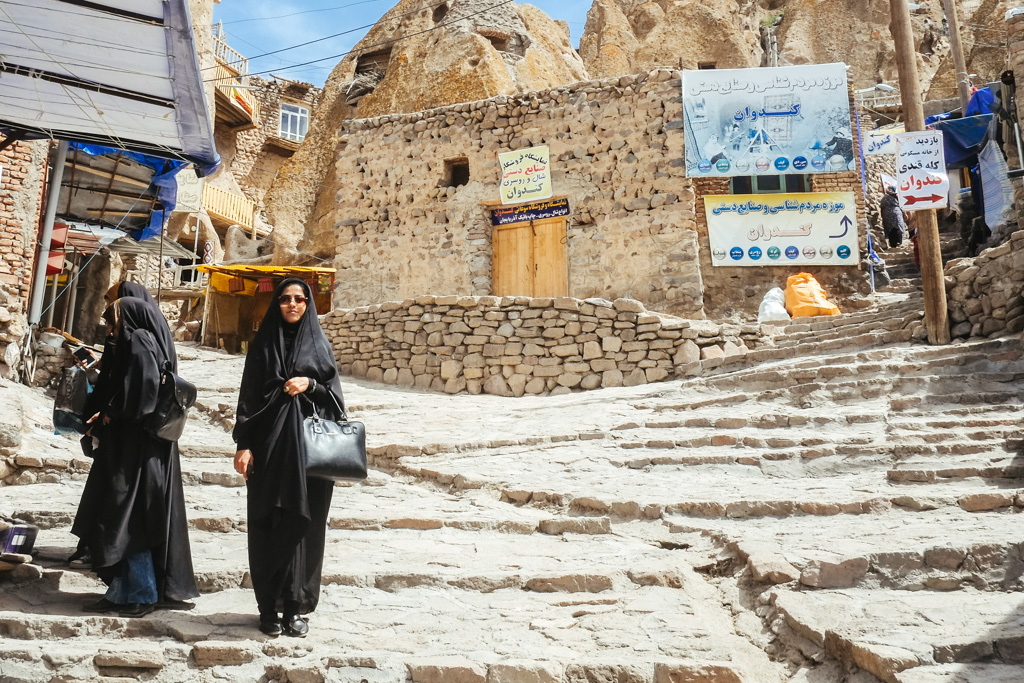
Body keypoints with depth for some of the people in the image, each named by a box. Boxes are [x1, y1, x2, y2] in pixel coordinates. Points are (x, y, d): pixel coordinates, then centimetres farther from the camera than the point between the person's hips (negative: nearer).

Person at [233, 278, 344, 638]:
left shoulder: (319, 345, 8)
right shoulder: (263, 345, 6)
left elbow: (334, 395, 7)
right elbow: (248, 396, 2)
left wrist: (309, 385, -12)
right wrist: (243, 444, -6)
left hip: (309, 447, 1)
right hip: (270, 445, 0)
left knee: (304, 524, 2)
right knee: (268, 526, 2)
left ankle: (297, 606, 13)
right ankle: (269, 607, 14)